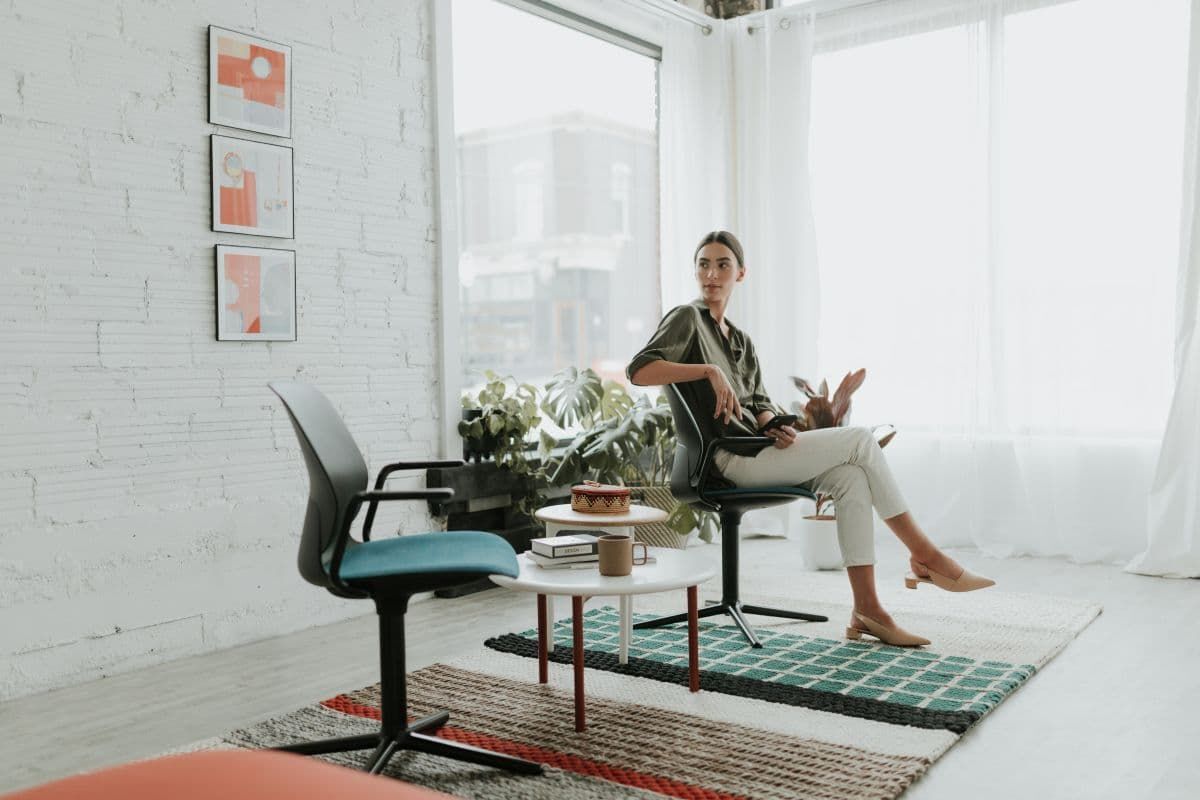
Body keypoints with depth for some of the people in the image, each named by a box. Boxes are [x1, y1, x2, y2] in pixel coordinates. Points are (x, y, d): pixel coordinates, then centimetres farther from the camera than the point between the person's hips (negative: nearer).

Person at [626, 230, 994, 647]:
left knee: (851, 478, -13)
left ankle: (866, 609, -11)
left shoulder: (740, 340, 20)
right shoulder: (686, 319, -3)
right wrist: (709, 370, -26)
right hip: (729, 459, -7)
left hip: (753, 452, 7)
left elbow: (759, 403, 17)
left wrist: (776, 426, -6)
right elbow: (638, 370, -19)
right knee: (860, 440, -12)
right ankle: (924, 555, -3)